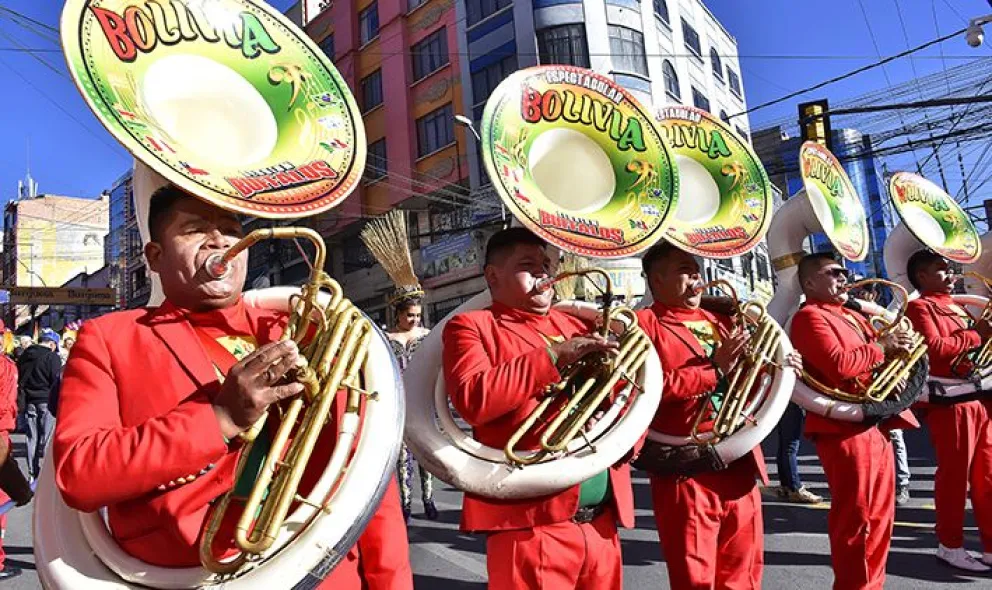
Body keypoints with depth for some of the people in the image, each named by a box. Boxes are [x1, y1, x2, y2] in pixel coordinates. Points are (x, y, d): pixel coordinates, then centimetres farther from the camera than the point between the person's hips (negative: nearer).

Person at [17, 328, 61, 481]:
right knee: (45, 439, -2)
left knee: (32, 437, 10)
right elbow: (56, 383, -13)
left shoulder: (24, 356, 11)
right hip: (46, 402, -6)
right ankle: (43, 472, -2)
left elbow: (19, 380, 15)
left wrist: (21, 403, 18)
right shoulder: (52, 357, -10)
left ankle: (32, 473, 13)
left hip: (29, 402, 6)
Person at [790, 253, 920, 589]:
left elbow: (871, 358, 24)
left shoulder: (852, 316, 22)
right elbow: (839, 365, -22)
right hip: (845, 430, -10)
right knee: (856, 520, -3)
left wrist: (896, 347, 4)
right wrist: (881, 347, -11)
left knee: (879, 516, 16)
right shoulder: (810, 317, -9)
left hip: (876, 426, 10)